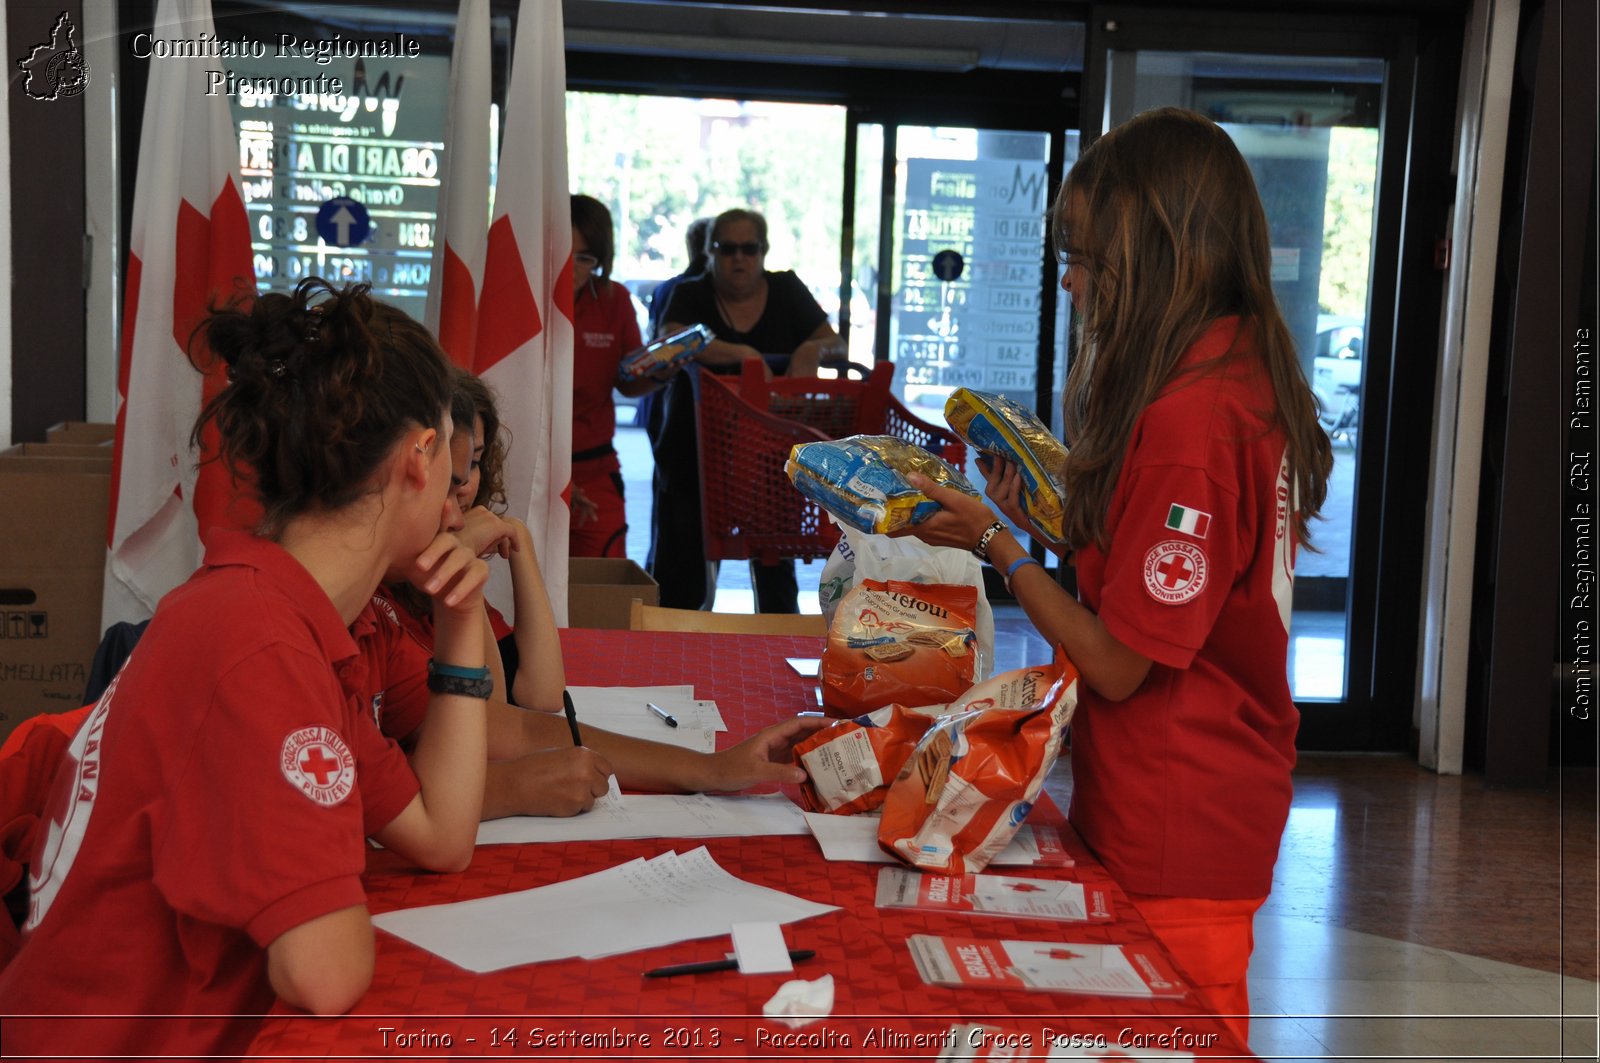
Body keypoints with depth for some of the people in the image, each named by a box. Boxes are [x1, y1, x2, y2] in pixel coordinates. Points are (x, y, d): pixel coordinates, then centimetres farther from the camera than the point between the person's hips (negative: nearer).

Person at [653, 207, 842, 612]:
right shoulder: (691, 297, -2)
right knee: (678, 572, 3)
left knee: (775, 569, 10)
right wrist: (741, 354, -35)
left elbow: (836, 344, 0)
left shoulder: (786, 291, 4)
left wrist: (812, 350, -24)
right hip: (693, 457, -1)